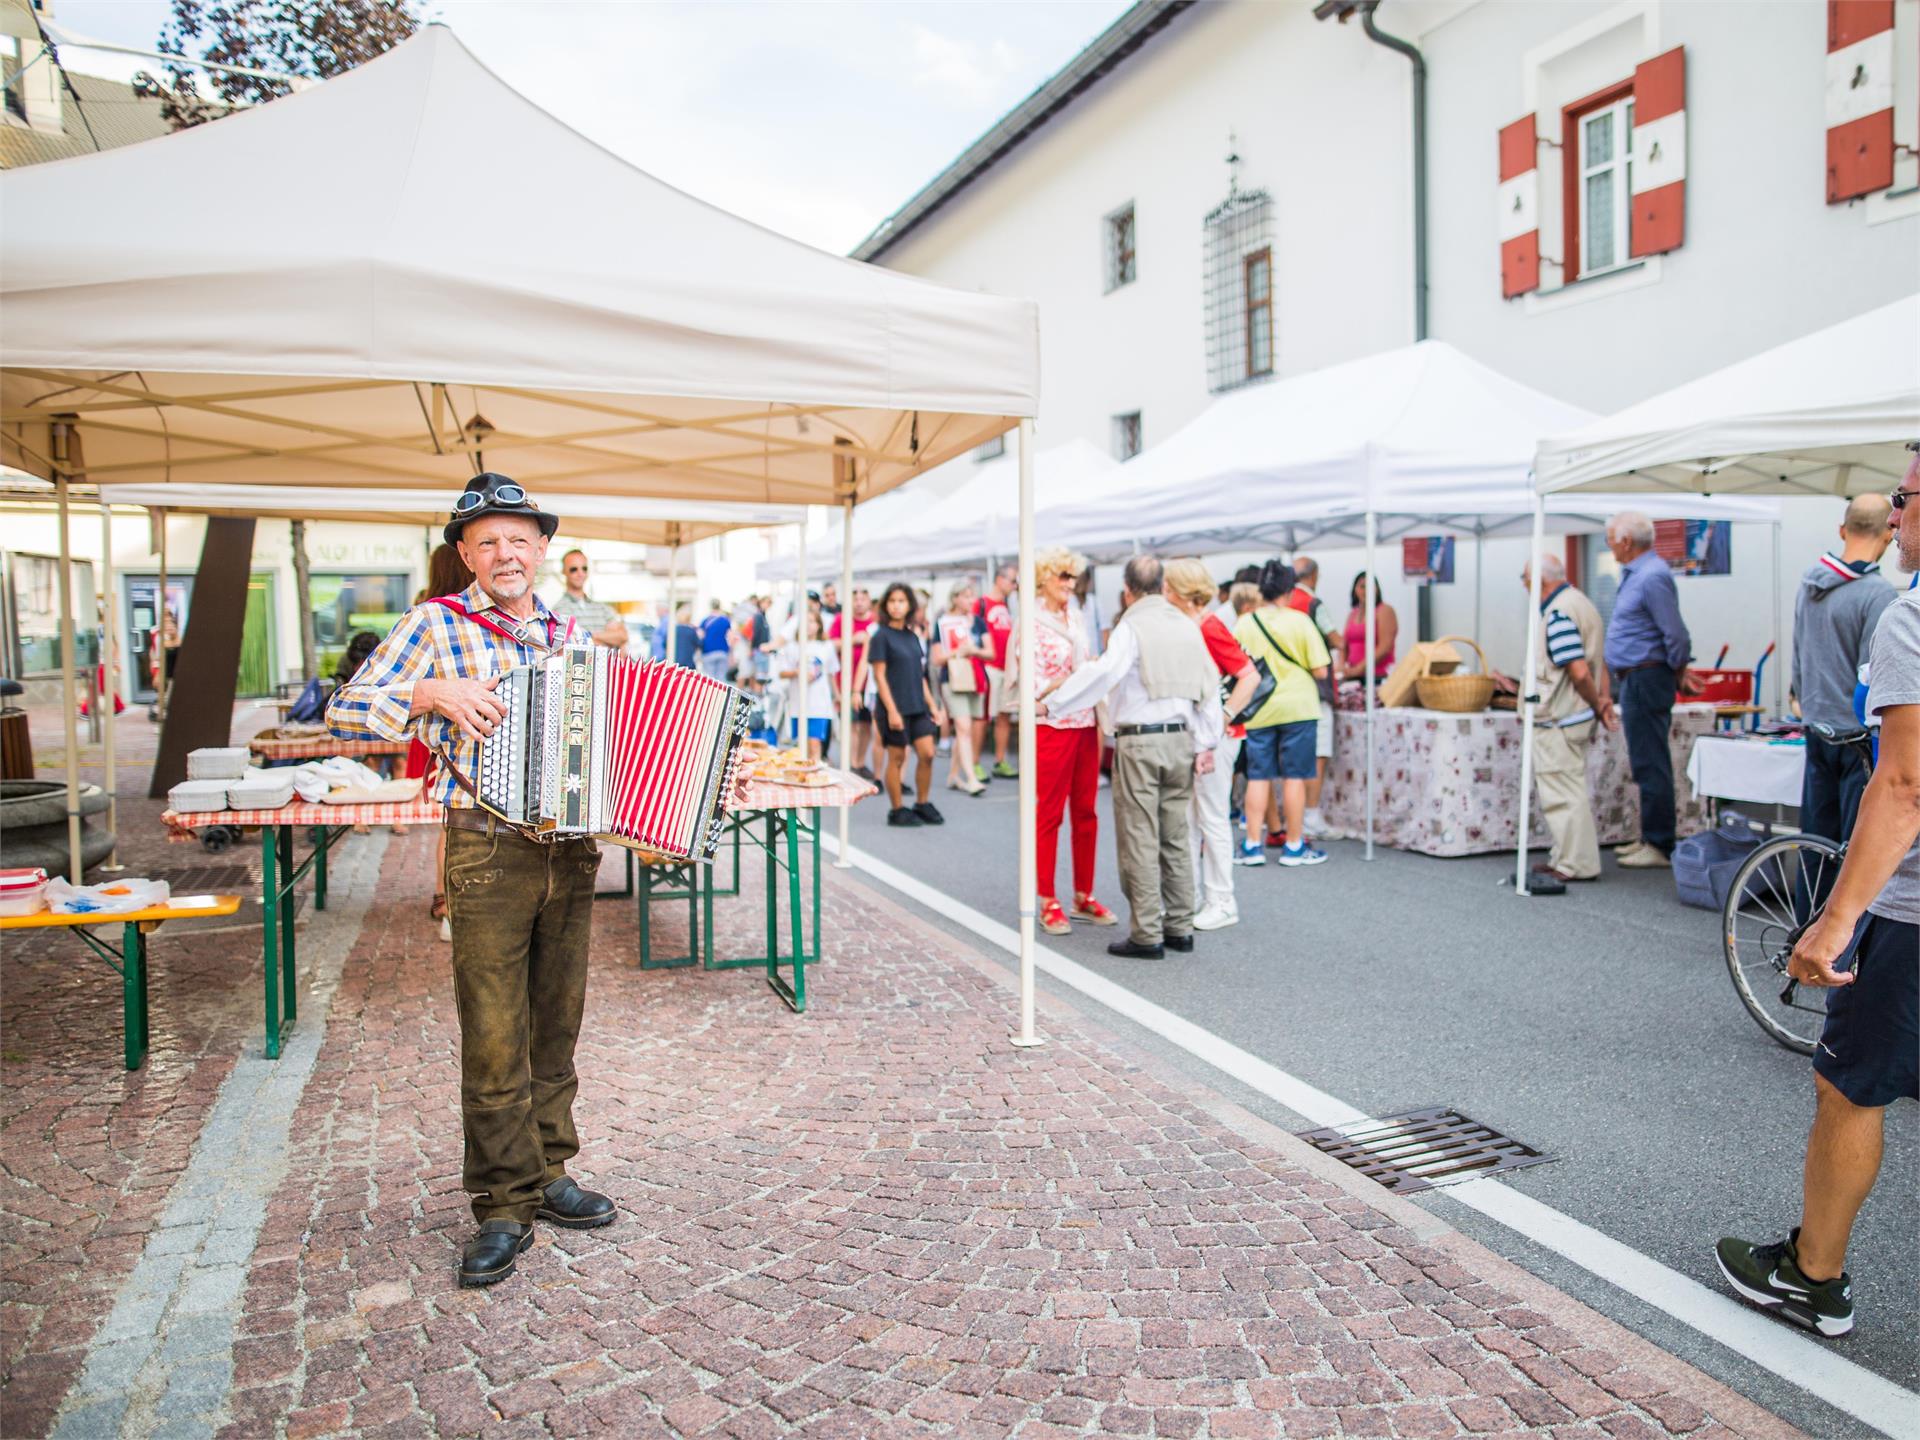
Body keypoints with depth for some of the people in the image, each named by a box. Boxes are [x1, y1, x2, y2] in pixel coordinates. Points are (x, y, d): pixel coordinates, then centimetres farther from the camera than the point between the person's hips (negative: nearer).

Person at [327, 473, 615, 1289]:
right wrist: (433, 692, -18)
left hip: (573, 853, 4)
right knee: (494, 1040, -1)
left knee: (556, 1029, 13)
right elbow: (345, 712, -5)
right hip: (489, 853, -4)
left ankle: (546, 1174, 27)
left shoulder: (571, 636, 12)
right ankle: (505, 1207, 11)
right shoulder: (436, 626, -1)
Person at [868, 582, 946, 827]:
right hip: (895, 707, -6)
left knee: (927, 753, 1)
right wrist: (891, 710, -16)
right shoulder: (881, 636, -7)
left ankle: (923, 804, 15)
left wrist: (932, 704, 11)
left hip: (917, 706, 6)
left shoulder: (912, 636, 11)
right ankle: (897, 810, 13)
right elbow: (879, 676, -11)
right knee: (897, 758, 2)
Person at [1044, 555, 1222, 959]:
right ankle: (1180, 928, 19)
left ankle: (1147, 936, 3)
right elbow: (1209, 686, 9)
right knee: (1176, 837, 13)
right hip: (1181, 739, 6)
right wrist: (1206, 744, 11)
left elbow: (1104, 672, -24)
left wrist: (1053, 704, -21)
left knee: (1140, 840, 0)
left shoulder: (1131, 627, -9)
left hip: (1140, 741, -6)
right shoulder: (1187, 625, 10)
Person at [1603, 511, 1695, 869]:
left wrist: (1677, 673, -7)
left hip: (1646, 678, -11)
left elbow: (1677, 636, -20)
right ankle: (1651, 839, 23)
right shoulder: (1635, 573, 14)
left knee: (1650, 765, -7)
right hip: (1635, 680, 11)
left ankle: (1660, 847, -2)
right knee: (1647, 762, 15)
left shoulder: (1651, 577, -18)